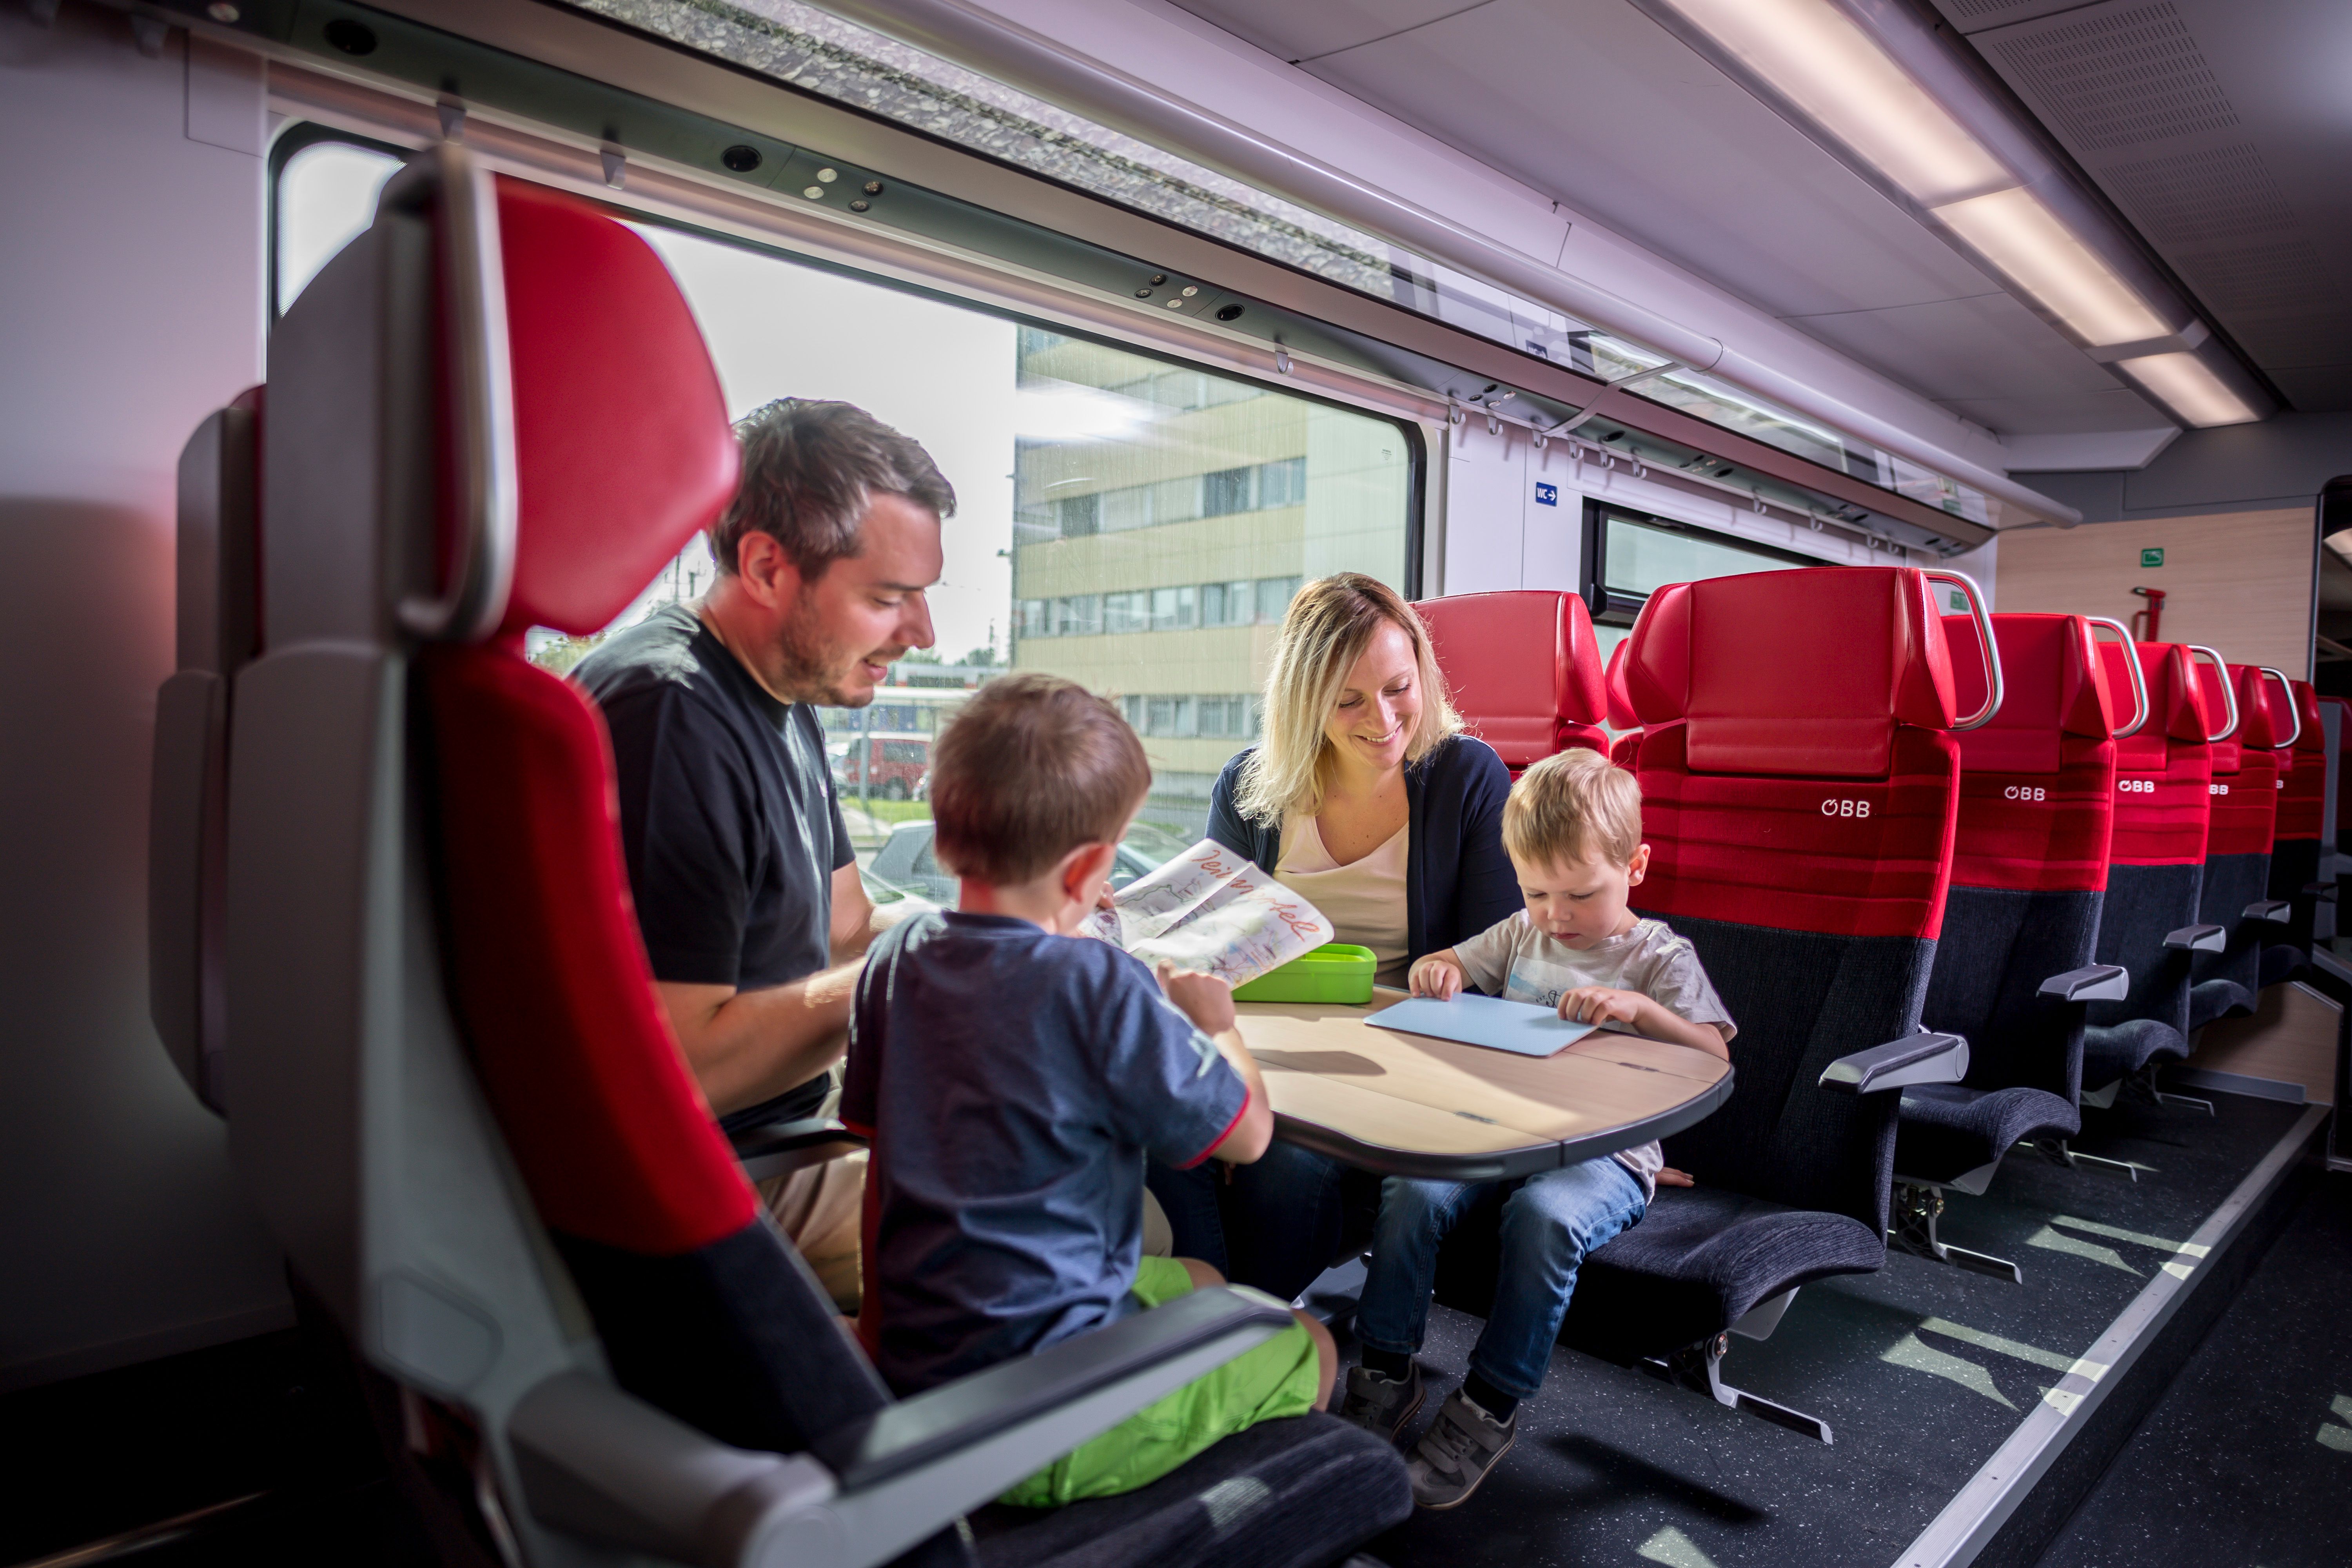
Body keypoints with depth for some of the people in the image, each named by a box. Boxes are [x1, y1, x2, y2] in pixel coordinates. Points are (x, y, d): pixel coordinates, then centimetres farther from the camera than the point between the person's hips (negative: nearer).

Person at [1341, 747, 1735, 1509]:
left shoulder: (1661, 958, 3)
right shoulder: (1521, 935, 15)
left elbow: (1714, 1056, -7)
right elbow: (1450, 969, 25)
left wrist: (1641, 1008, -25)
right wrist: (1434, 971, -1)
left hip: (1605, 1152, -4)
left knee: (1543, 1213, -35)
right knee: (1413, 1186, -23)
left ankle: (1492, 1405, -19)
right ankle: (1387, 1372, -8)